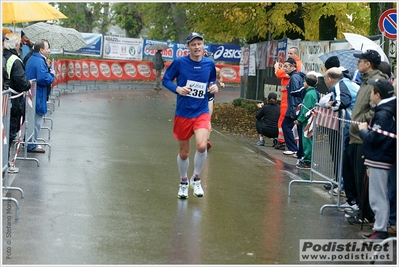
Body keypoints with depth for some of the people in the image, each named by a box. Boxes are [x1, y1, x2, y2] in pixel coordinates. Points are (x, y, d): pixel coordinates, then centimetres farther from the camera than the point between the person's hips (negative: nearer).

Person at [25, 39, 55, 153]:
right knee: (36, 121, -2)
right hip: (37, 96, -10)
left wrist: (49, 75, 11)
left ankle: (30, 142, 29)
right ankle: (32, 145, 4)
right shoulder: (40, 62, -21)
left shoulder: (31, 59, 12)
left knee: (32, 120, 20)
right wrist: (52, 74, -11)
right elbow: (44, 79, -30)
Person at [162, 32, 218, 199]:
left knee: (201, 146, -23)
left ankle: (196, 179, 3)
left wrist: (214, 87, -7)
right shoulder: (179, 62, -8)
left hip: (202, 112, 0)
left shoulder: (210, 64, -1)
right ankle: (184, 182, 36)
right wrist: (177, 89, -18)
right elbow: (166, 80, 0)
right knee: (184, 153, 9)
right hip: (182, 114, 0)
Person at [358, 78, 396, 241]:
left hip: (379, 160, -10)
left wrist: (363, 130, -7)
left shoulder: (383, 114, -19)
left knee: (378, 197, -4)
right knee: (376, 196, 15)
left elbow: (373, 138, -22)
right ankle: (379, 227, 20)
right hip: (379, 159, 10)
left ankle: (381, 231, 0)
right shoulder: (388, 110, 12)